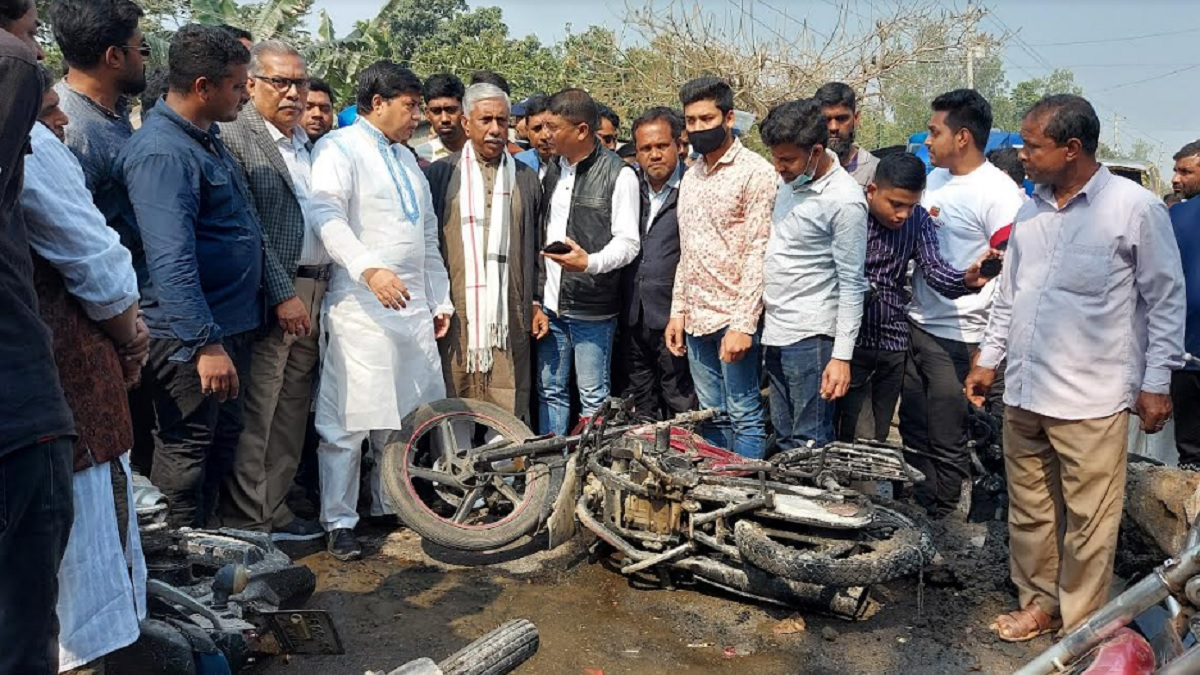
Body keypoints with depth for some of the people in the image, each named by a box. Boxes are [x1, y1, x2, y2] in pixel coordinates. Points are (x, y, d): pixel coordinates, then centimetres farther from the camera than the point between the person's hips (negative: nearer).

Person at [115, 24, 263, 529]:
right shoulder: (161, 153, -19)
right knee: (186, 453, 3)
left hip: (233, 322, 10)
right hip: (192, 336, -10)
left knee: (223, 444, 19)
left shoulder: (207, 137, 12)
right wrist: (206, 342, -32)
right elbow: (172, 261, -28)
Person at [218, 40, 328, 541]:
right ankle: (247, 524, 8)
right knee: (257, 413, -2)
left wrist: (320, 289, 11)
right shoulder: (235, 137, -6)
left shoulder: (305, 142, 18)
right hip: (270, 294, -7)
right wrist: (282, 293, -15)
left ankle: (274, 511, 21)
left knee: (291, 411, 11)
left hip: (313, 291, 7)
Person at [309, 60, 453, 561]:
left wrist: (440, 300, 21)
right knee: (348, 419, -4)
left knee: (405, 415, 12)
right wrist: (369, 268, -35)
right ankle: (339, 523, 7)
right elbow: (328, 216, -20)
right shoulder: (338, 148, -3)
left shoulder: (406, 158, 23)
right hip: (361, 307, -7)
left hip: (413, 306, 8)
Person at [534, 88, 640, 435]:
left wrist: (589, 263, -29)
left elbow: (627, 243, -9)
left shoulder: (618, 175, -6)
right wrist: (535, 301, 7)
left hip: (592, 309, -6)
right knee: (550, 391, 13)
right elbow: (539, 237, 12)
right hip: (550, 305, 6)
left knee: (593, 398, 3)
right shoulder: (552, 171, 13)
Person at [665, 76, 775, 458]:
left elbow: (758, 254, -15)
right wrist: (678, 310, 12)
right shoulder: (691, 176, 15)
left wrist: (743, 324, -19)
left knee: (744, 416, -1)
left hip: (735, 318, -7)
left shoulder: (755, 173, -9)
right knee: (712, 416, 14)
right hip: (696, 318, 7)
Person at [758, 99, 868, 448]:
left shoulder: (844, 200, -17)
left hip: (810, 336, -8)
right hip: (776, 330, 8)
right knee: (784, 440, 16)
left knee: (810, 446, -2)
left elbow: (851, 284, -15)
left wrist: (842, 356, -17)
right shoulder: (791, 179, 7)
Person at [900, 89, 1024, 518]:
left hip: (957, 338, -8)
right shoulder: (935, 179, 11)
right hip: (915, 324, 8)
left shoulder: (997, 192, -15)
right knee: (913, 431, 18)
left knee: (946, 445, 3)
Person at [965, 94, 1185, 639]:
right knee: (1029, 510, 15)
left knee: (1089, 521, 3)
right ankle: (1038, 602, 33)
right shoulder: (1031, 210, 10)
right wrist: (989, 359, 17)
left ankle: (1081, 626, 21)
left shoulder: (1135, 207, -7)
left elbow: (1166, 300, -3)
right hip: (1023, 391, 6)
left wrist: (1156, 383, -4)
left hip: (1091, 399, -5)